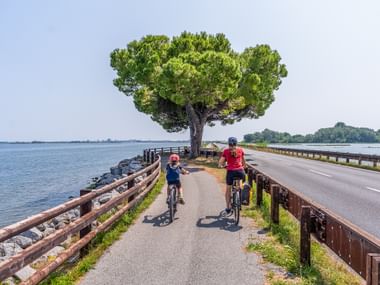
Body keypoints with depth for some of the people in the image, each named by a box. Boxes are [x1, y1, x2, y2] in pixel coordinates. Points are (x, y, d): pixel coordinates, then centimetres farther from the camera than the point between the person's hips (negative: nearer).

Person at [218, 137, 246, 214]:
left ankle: (228, 208, 23)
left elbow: (220, 163, 2)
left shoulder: (226, 151, 3)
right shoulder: (240, 150, 8)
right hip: (240, 171, 1)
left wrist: (222, 165, 24)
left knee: (228, 189, 18)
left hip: (230, 172, -1)